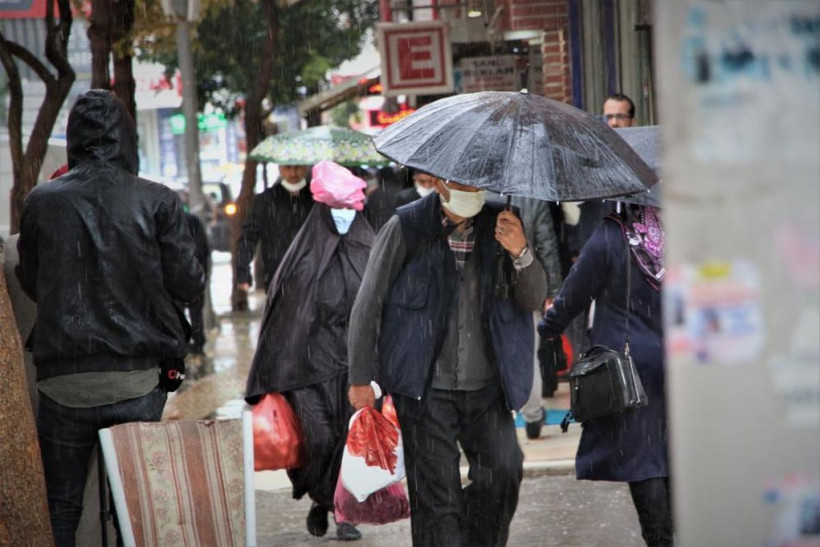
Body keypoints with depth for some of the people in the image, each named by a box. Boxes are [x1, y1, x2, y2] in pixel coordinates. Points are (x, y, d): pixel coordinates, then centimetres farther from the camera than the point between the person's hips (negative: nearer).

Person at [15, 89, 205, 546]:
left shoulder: (42, 203, 0)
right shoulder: (157, 202, -5)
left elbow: (30, 284, 10)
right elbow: (189, 285, -3)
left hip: (64, 383, 1)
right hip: (138, 383, -1)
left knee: (61, 507, 10)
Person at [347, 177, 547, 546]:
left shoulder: (500, 225, 4)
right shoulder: (406, 227, -4)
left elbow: (534, 300, 2)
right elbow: (368, 304, 1)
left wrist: (520, 254, -18)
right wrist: (360, 377, -1)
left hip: (487, 387, 3)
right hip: (426, 389, -3)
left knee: (504, 472, -7)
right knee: (435, 493, -1)